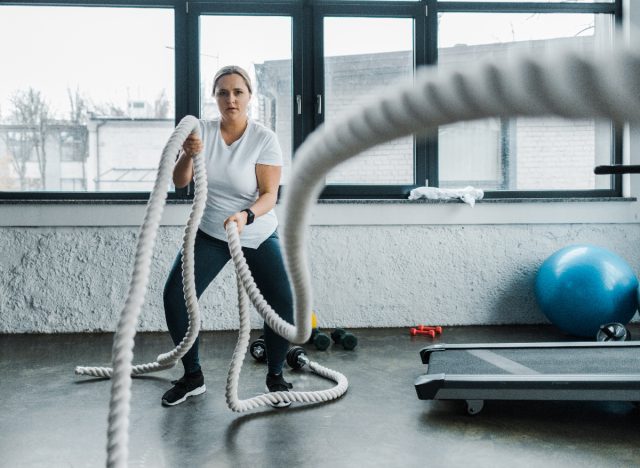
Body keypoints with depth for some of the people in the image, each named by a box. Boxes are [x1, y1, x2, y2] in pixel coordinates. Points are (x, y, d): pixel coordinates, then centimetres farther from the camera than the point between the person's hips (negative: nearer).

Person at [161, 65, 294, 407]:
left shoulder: (264, 139, -17)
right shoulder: (202, 131, -8)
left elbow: (269, 194, -20)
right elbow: (180, 181, -14)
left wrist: (245, 216, -40)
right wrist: (188, 155, -35)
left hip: (258, 237, -2)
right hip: (209, 234, 3)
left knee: (282, 304, -16)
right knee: (174, 296, -11)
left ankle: (275, 376, 11)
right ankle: (193, 377, 9)